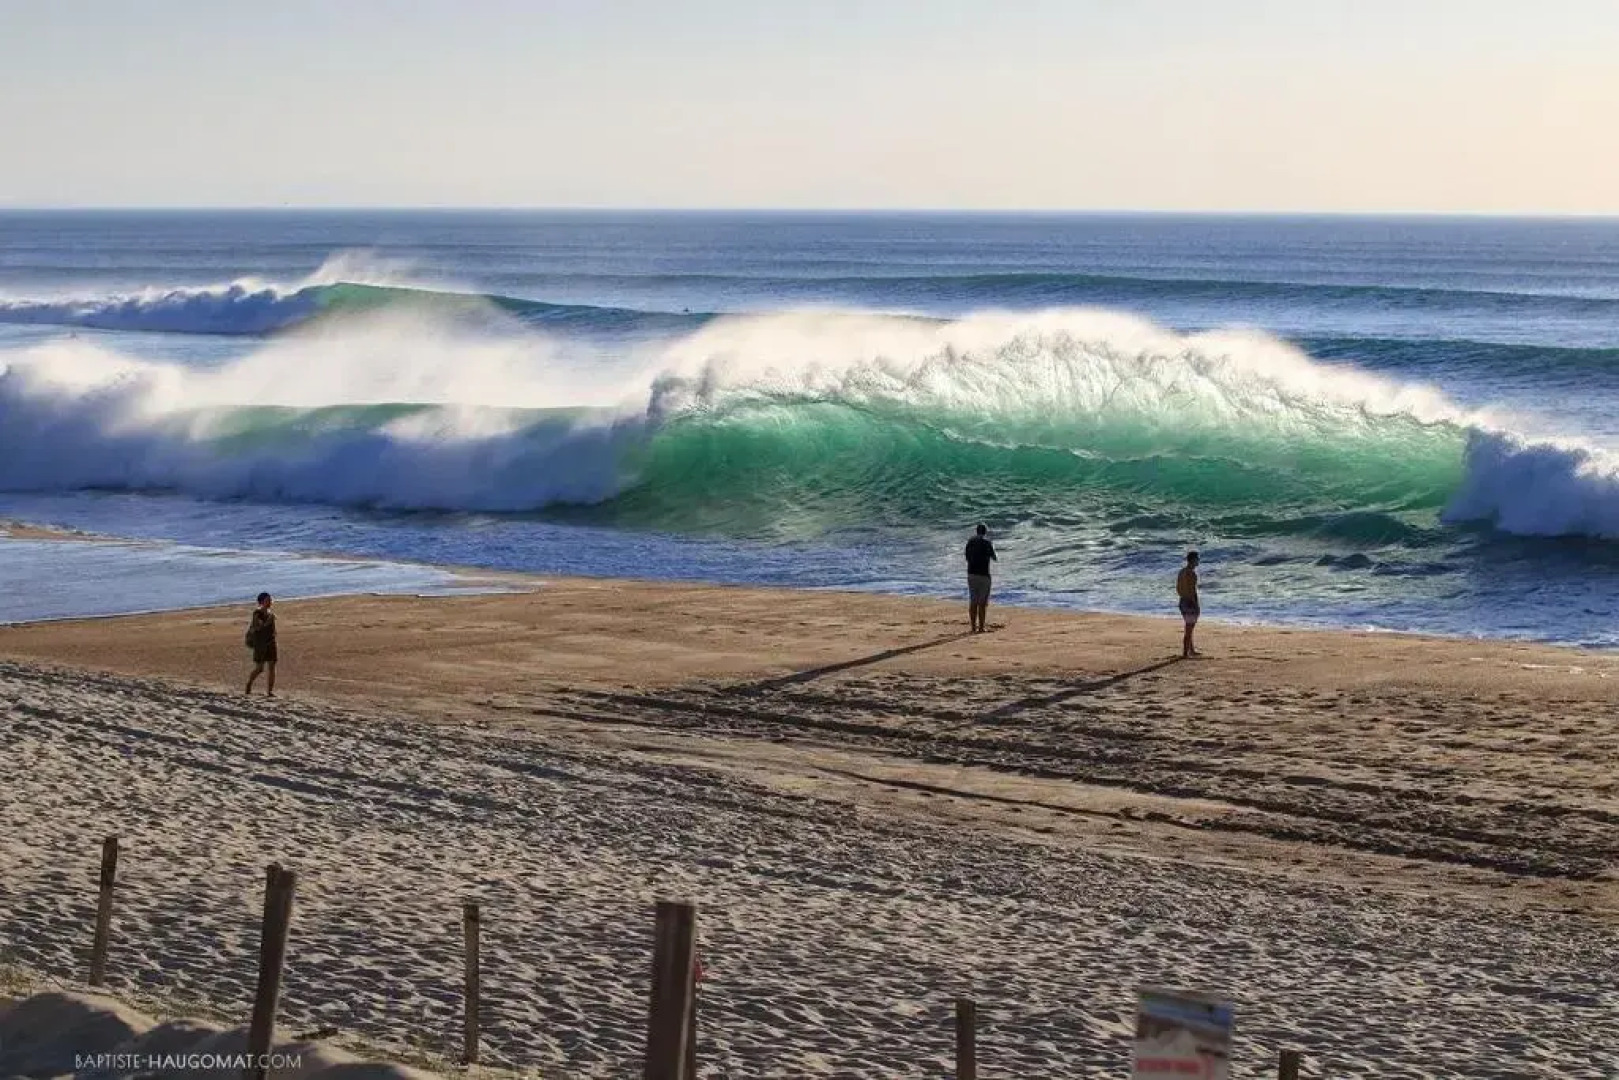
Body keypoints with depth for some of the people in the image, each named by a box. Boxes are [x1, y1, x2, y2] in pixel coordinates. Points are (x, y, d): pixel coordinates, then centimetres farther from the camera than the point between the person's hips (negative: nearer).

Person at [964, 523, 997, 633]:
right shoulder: (986, 542, -8)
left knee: (973, 602, 8)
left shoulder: (970, 542, 8)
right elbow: (994, 558, 0)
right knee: (982, 602, -2)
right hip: (983, 574, -5)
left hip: (971, 574, 5)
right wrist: (993, 549, 20)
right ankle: (981, 627, -4)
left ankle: (973, 627, 7)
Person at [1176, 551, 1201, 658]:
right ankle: (1185, 653, 0)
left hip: (1183, 601, 9)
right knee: (1189, 630, -3)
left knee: (1189, 628, 19)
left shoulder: (1181, 571, 10)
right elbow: (1192, 591, -22)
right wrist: (1196, 605, -18)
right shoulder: (1192, 573, -18)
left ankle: (1191, 650, 28)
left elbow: (1178, 589, 16)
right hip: (1191, 603, -9)